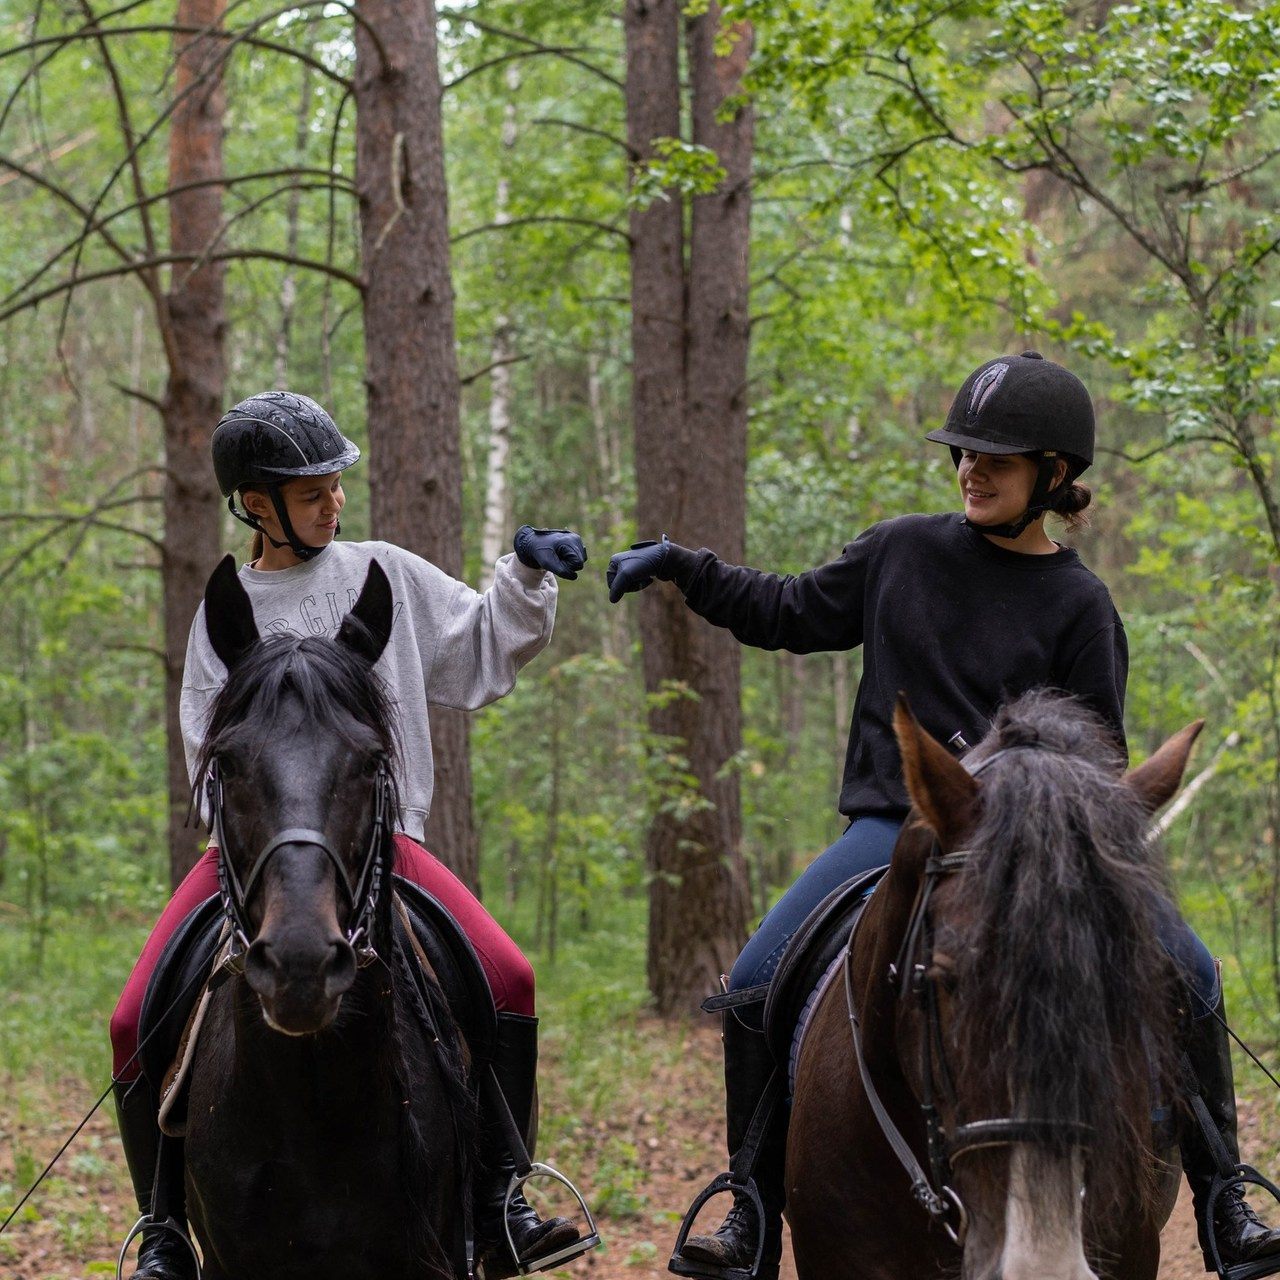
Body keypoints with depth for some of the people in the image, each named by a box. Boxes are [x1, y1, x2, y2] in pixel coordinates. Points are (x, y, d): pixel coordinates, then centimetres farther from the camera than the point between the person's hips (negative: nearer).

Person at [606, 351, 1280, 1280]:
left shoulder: (1077, 605, -2)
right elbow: (790, 616, 17)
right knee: (756, 984, -17)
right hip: (895, 828, 1)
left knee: (1185, 973, -16)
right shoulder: (904, 553, 4)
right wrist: (682, 569, 10)